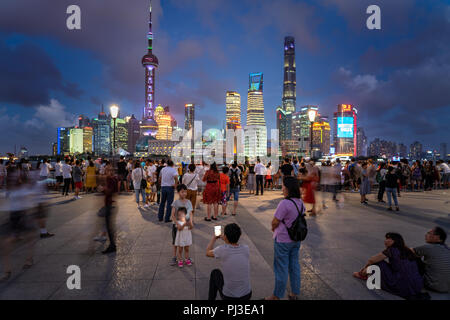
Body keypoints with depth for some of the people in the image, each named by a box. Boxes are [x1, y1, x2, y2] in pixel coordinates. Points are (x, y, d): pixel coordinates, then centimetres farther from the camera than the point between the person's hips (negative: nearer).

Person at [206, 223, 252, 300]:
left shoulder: (222, 249, -20)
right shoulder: (246, 249, -10)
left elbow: (208, 253, 3)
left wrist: (214, 238, 18)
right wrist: (224, 239, 24)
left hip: (229, 297, -2)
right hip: (247, 295, 3)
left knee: (215, 273, 22)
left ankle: (211, 299, 35)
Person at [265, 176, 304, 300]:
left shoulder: (285, 203, -26)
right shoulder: (300, 202, -1)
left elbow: (275, 222, -20)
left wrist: (273, 229, 3)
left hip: (283, 240, -7)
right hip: (296, 239, 7)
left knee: (281, 268, 7)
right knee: (294, 265, 20)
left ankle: (277, 296, 24)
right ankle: (295, 293, 35)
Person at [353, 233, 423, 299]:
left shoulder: (392, 250, -5)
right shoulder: (407, 251, 16)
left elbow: (372, 260, -1)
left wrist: (365, 266, 22)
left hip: (403, 289, -7)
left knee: (378, 262, 4)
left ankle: (362, 275, 25)